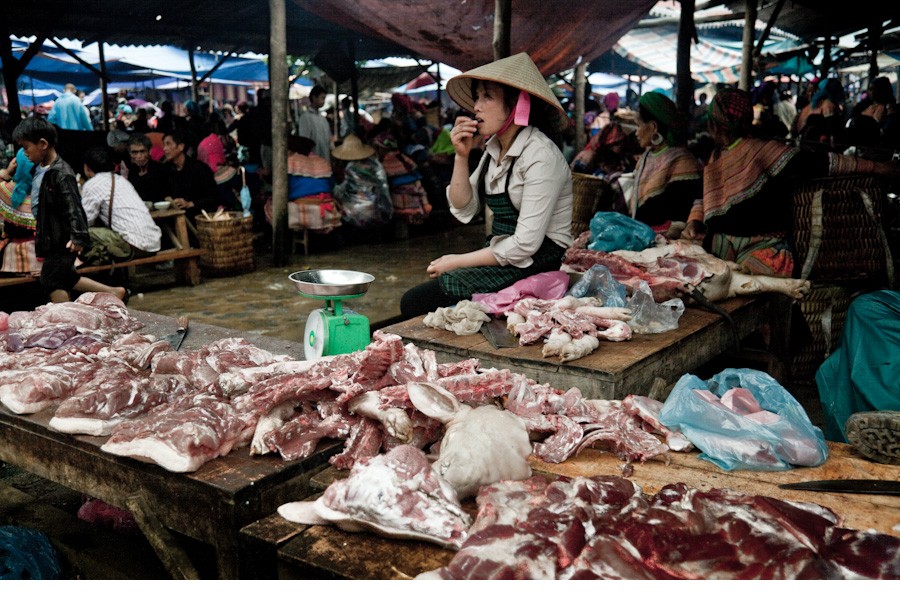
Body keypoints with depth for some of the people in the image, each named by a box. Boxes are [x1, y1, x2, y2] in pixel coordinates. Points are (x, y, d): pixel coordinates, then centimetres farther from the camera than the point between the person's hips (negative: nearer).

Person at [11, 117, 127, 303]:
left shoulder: (62, 174, -20)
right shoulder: (38, 169, 7)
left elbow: (73, 208, -24)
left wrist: (78, 237, -29)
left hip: (63, 240, -10)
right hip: (50, 238, 10)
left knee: (51, 281, -3)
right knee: (66, 278, 17)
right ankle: (116, 293, 22)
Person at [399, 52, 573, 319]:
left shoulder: (540, 155, -17)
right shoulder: (495, 148, 9)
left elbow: (525, 245, -22)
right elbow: (464, 209, 9)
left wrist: (457, 262, -13)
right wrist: (461, 156, -4)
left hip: (537, 265, -8)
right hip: (501, 254, 8)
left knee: (415, 302, -15)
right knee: (413, 299, -6)